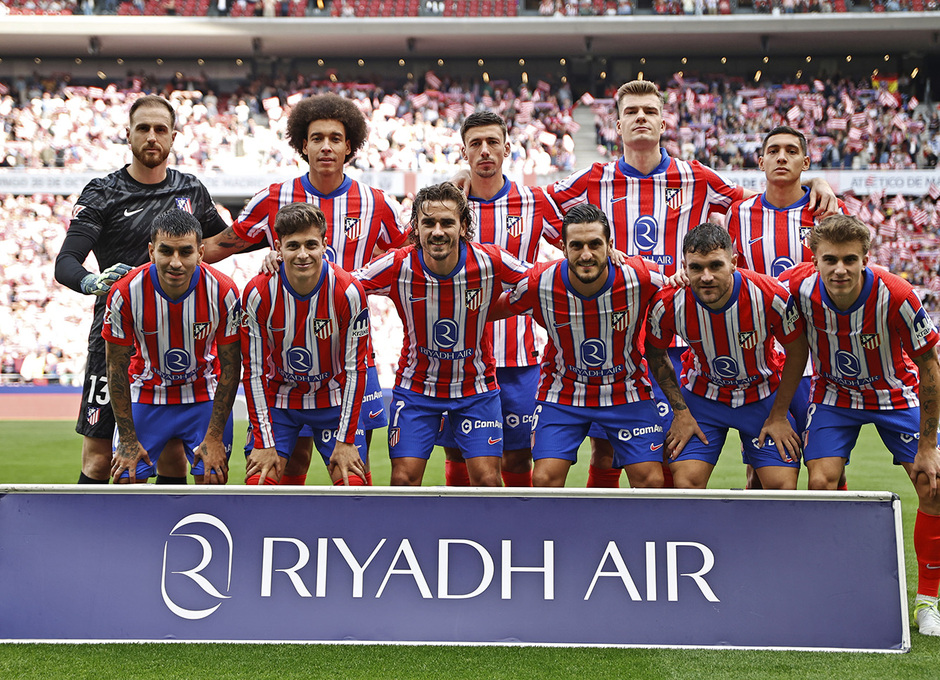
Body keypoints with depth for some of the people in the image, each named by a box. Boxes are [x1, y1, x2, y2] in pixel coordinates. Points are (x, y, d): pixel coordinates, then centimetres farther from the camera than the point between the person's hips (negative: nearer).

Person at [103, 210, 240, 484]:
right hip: (146, 394, 0)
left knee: (212, 479, -7)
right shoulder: (125, 293, -23)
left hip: (205, 394, 0)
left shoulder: (223, 292, -23)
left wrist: (214, 437, -13)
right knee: (126, 478, -7)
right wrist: (128, 440, -11)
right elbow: (117, 367, -12)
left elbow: (230, 366, -12)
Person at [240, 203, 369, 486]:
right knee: (258, 484, -11)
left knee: (353, 485, -11)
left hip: (333, 399, 0)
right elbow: (254, 370, -11)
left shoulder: (348, 291, -19)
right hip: (277, 398, 0)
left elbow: (355, 368, -12)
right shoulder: (257, 293, -18)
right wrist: (265, 444, -12)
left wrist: (345, 441, -13)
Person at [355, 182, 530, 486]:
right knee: (404, 479, -5)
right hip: (416, 386, 0)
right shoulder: (398, 265, -17)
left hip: (477, 387, 0)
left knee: (488, 479, -4)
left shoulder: (491, 262, -18)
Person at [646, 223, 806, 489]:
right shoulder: (668, 303, -24)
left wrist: (779, 416, -6)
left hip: (764, 396, 0)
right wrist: (680, 412, -5)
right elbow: (656, 354, -2)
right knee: (685, 482, -14)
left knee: (783, 486, -10)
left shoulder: (771, 296, -28)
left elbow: (797, 350, -10)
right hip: (702, 395, 0)